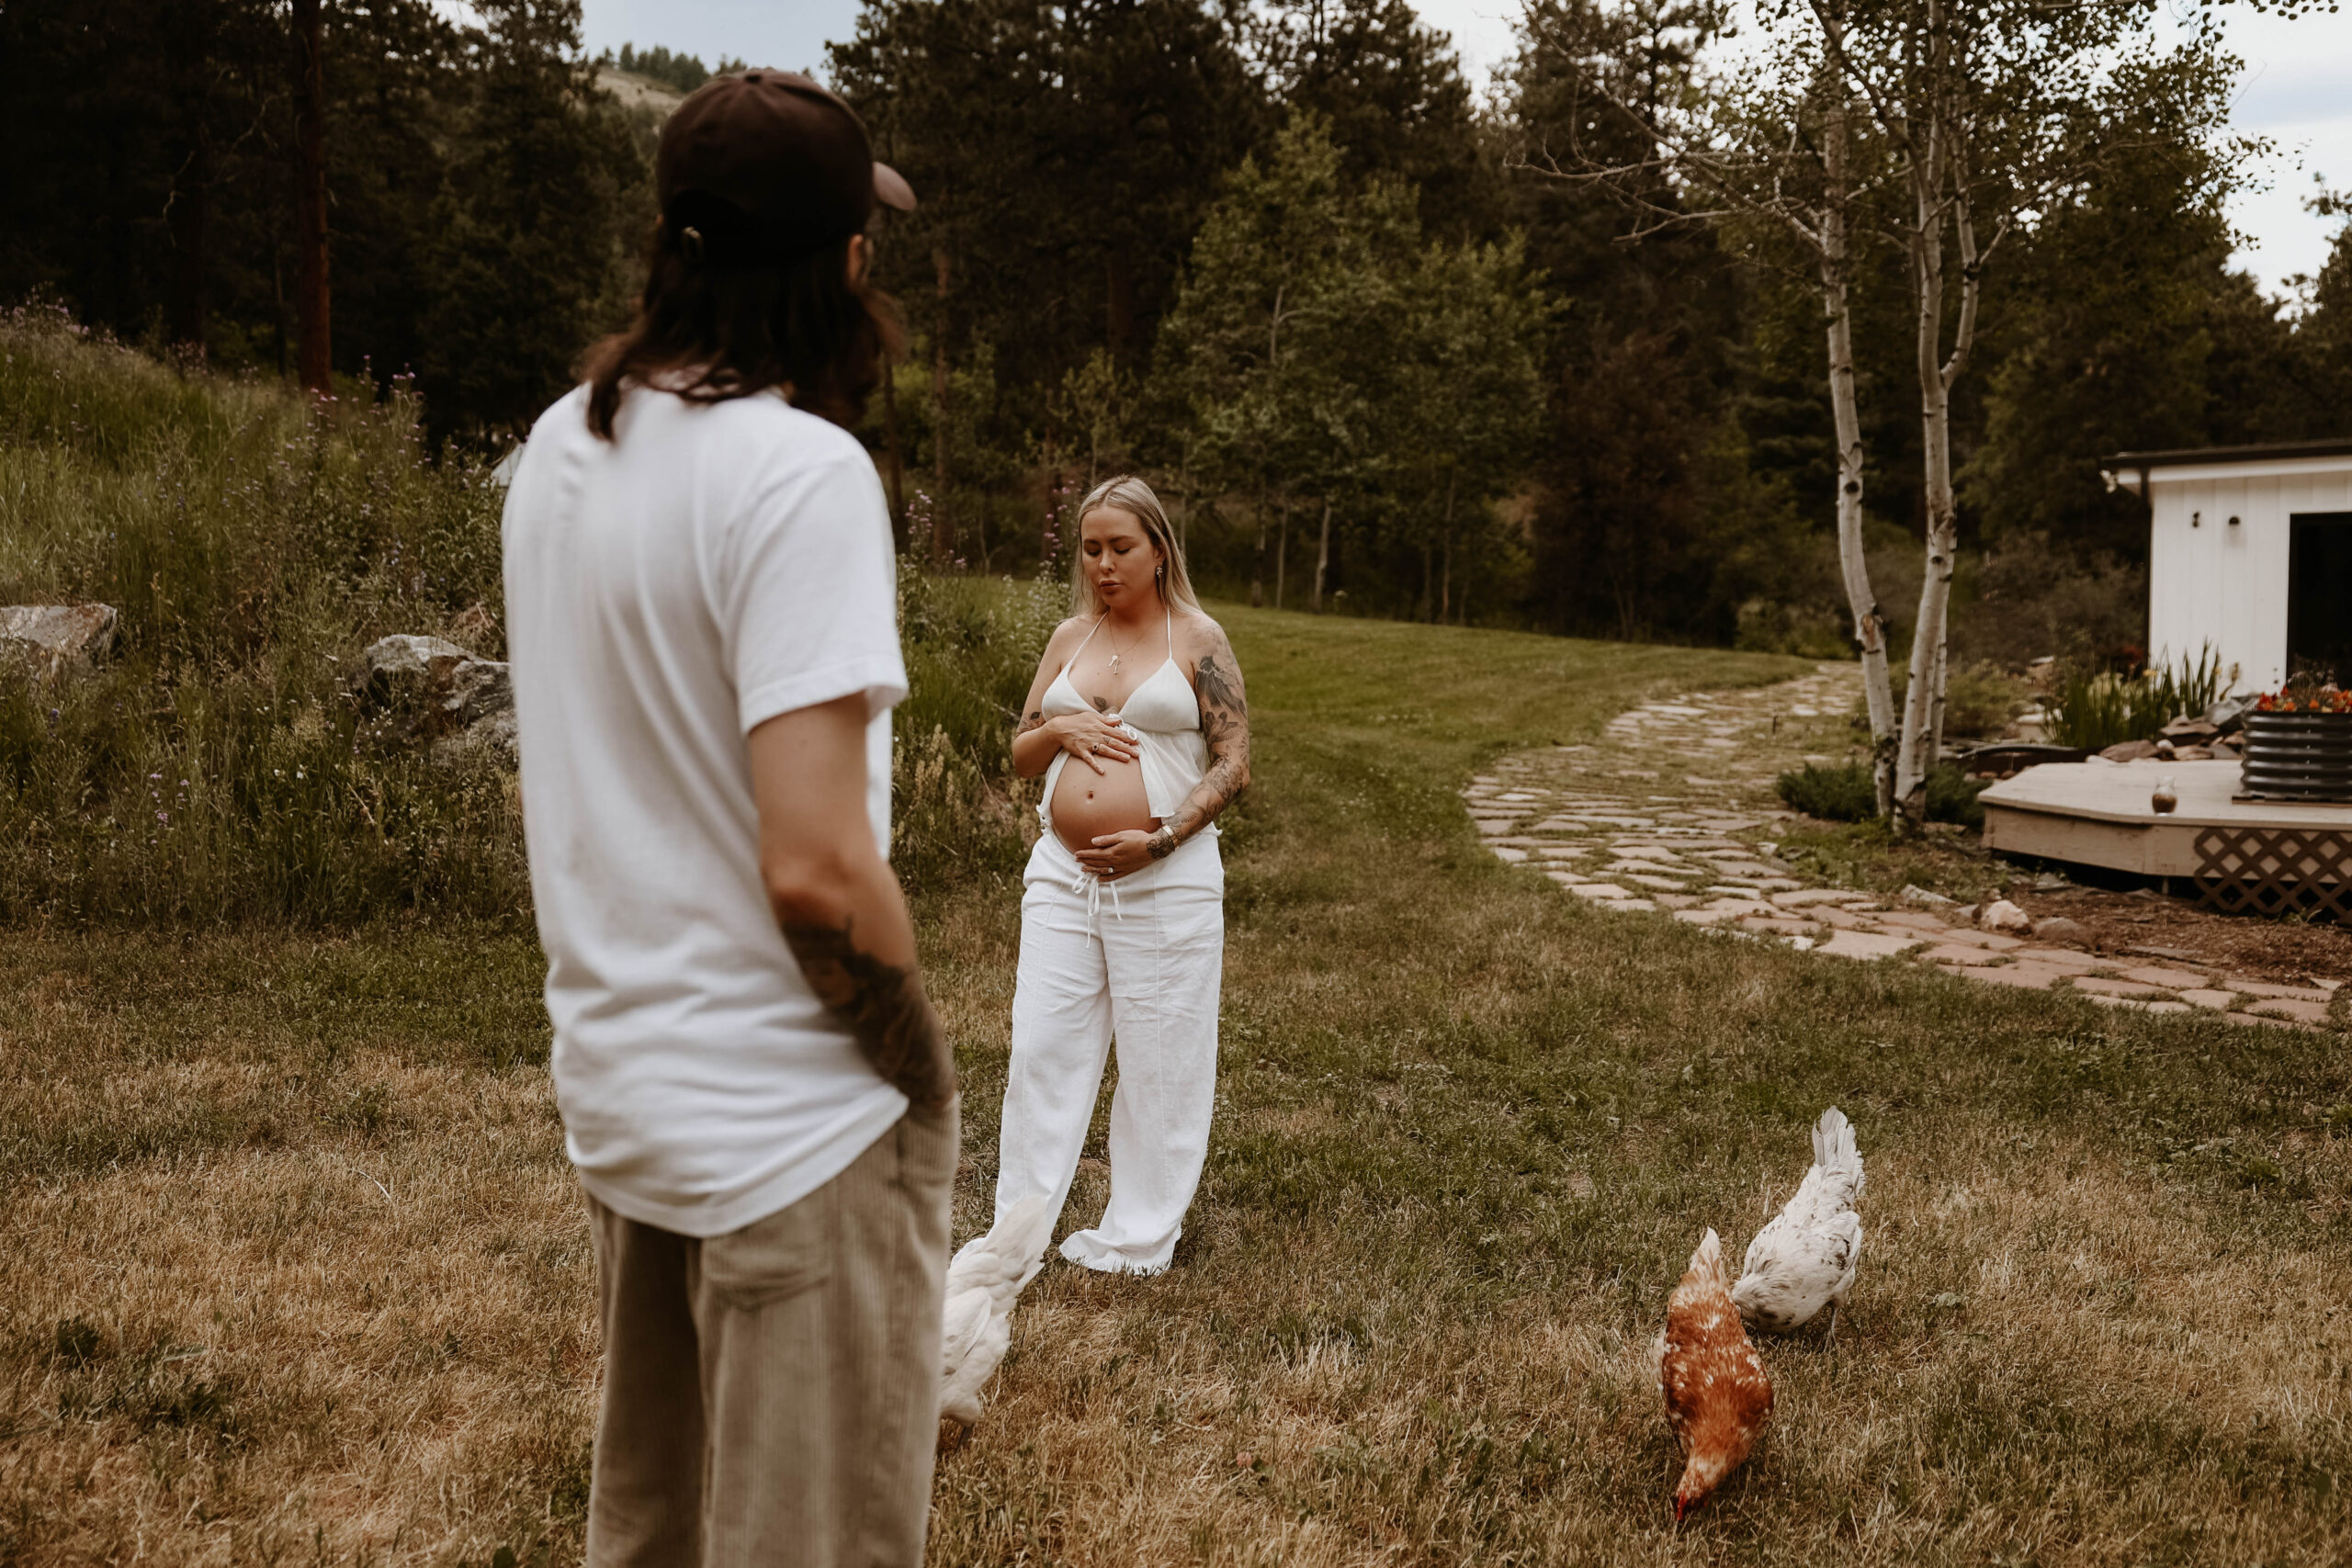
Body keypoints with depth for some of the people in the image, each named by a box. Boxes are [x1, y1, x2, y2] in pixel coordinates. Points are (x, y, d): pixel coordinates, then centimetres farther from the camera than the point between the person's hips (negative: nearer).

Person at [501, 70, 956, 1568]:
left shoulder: (562, 447, 4)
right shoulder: (801, 469, -20)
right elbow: (816, 866, -24)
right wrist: (924, 1064, -11)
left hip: (614, 1092, 8)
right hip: (788, 1129, -8)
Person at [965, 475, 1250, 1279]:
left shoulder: (1197, 639, -1)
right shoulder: (1071, 637, 12)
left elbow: (1233, 763, -5)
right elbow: (1020, 756, 17)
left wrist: (1162, 838, -17)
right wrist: (1060, 730, -5)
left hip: (1165, 880, -4)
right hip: (1062, 872, 4)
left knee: (1161, 1060, 4)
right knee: (1042, 1047, 4)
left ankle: (1138, 1241, 17)